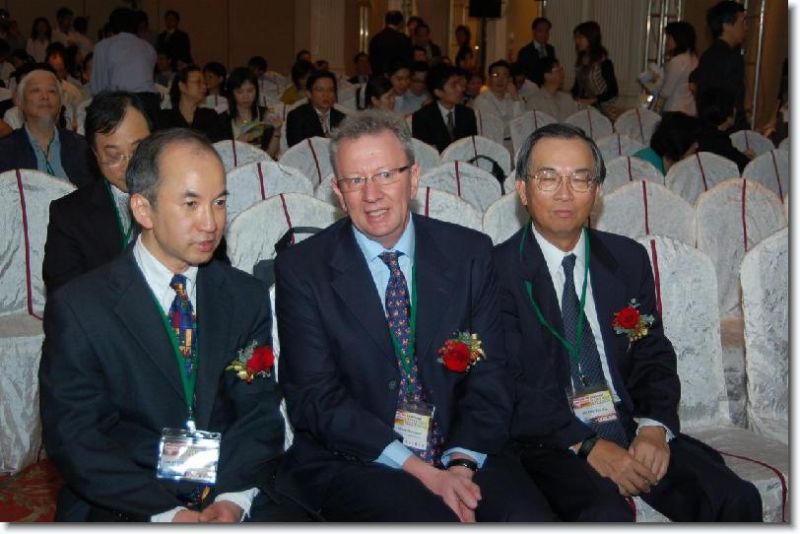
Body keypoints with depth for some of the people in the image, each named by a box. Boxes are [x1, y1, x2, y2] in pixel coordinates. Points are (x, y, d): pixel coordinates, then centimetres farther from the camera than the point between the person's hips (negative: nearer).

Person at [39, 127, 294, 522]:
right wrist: (165, 513, -17)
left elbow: (260, 414, 4)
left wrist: (235, 499, -14)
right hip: (123, 510, -2)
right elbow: (73, 438, -7)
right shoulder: (77, 308, -4)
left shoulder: (247, 297, 6)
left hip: (231, 501, 3)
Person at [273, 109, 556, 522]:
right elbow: (314, 398, -7)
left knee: (530, 517, -24)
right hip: (349, 463, -2)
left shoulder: (470, 253, 4)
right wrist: (419, 470, -16)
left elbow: (489, 377, 3)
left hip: (462, 454, 3)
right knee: (434, 520, -29)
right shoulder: (301, 269, -2)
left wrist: (461, 463, -15)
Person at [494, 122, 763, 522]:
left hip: (630, 427, 5)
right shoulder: (499, 269, -5)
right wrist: (586, 445, -19)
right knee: (606, 514, -32)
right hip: (548, 442, -4)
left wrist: (655, 427, -9)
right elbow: (510, 383, -10)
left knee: (737, 499, -16)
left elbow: (654, 356, 10)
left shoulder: (629, 259, 11)